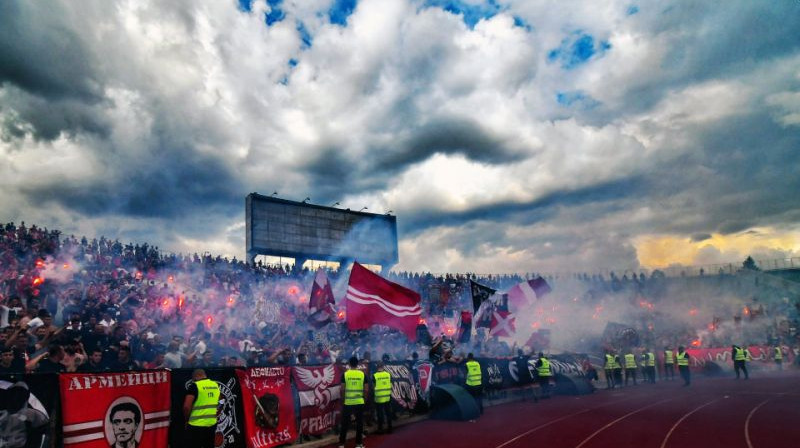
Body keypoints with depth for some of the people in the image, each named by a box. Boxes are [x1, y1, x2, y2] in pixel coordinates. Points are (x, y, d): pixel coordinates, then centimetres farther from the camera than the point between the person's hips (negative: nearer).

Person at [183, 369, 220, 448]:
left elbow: (186, 407, -16)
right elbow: (220, 406, 17)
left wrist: (187, 419, 0)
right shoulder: (216, 385, 9)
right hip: (212, 424, 6)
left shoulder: (194, 386, -10)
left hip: (197, 425, -6)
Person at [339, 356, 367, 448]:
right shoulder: (362, 374, -2)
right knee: (359, 423, 10)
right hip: (359, 402, 0)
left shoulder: (345, 374, -5)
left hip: (348, 402, 0)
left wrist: (343, 398, 13)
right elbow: (366, 389, -1)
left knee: (345, 423, 10)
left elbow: (342, 389, -3)